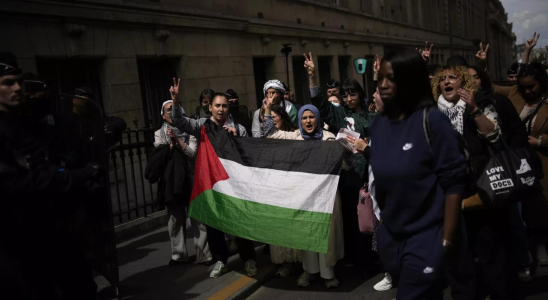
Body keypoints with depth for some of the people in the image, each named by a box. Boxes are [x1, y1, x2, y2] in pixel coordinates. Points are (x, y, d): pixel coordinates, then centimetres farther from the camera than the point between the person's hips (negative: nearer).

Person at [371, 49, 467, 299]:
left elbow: (453, 183, -15)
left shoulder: (432, 121, -14)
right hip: (390, 235, 6)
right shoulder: (379, 123, 2)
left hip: (426, 238, -5)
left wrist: (445, 241, -14)